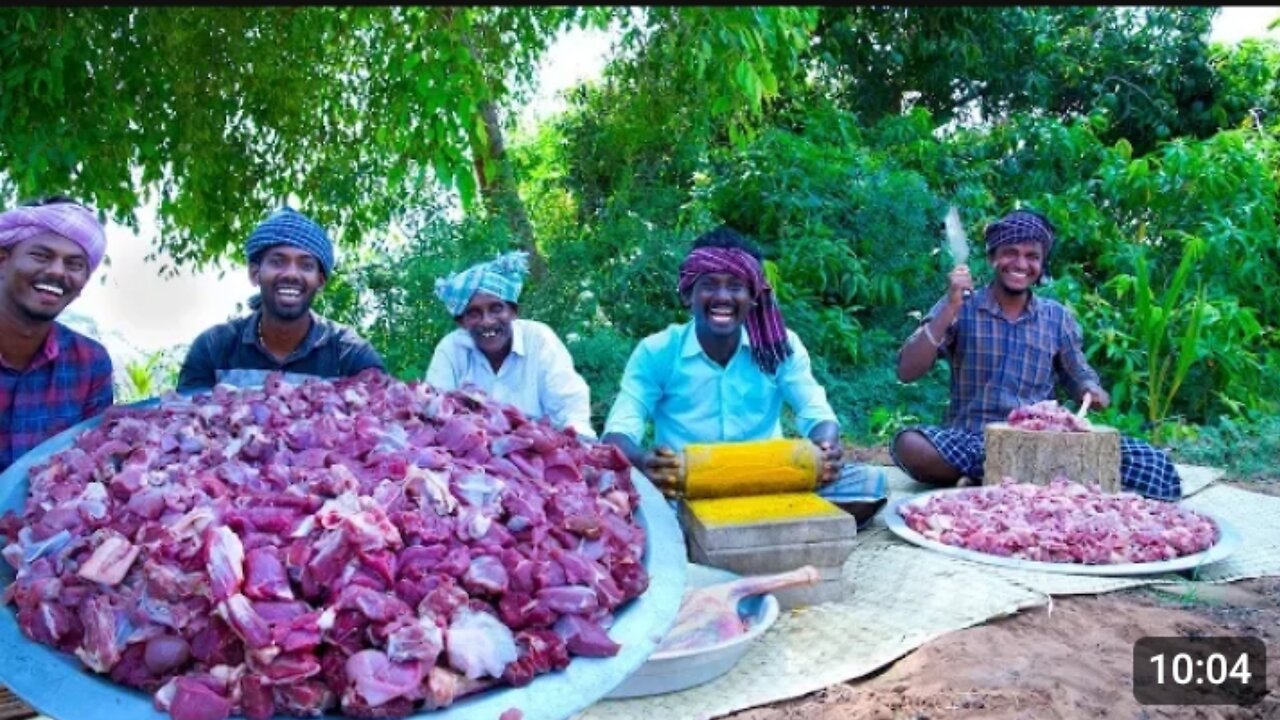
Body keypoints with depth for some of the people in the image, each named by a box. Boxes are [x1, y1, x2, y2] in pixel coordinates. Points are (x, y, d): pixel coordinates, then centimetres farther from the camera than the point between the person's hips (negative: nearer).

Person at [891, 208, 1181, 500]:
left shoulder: (1058, 318, 10)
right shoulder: (960, 308, 1)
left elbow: (1079, 379, 20)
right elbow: (907, 372, -9)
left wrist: (1091, 390, -4)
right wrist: (950, 308, -17)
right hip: (972, 442, -2)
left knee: (1149, 462, -20)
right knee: (910, 446, -35)